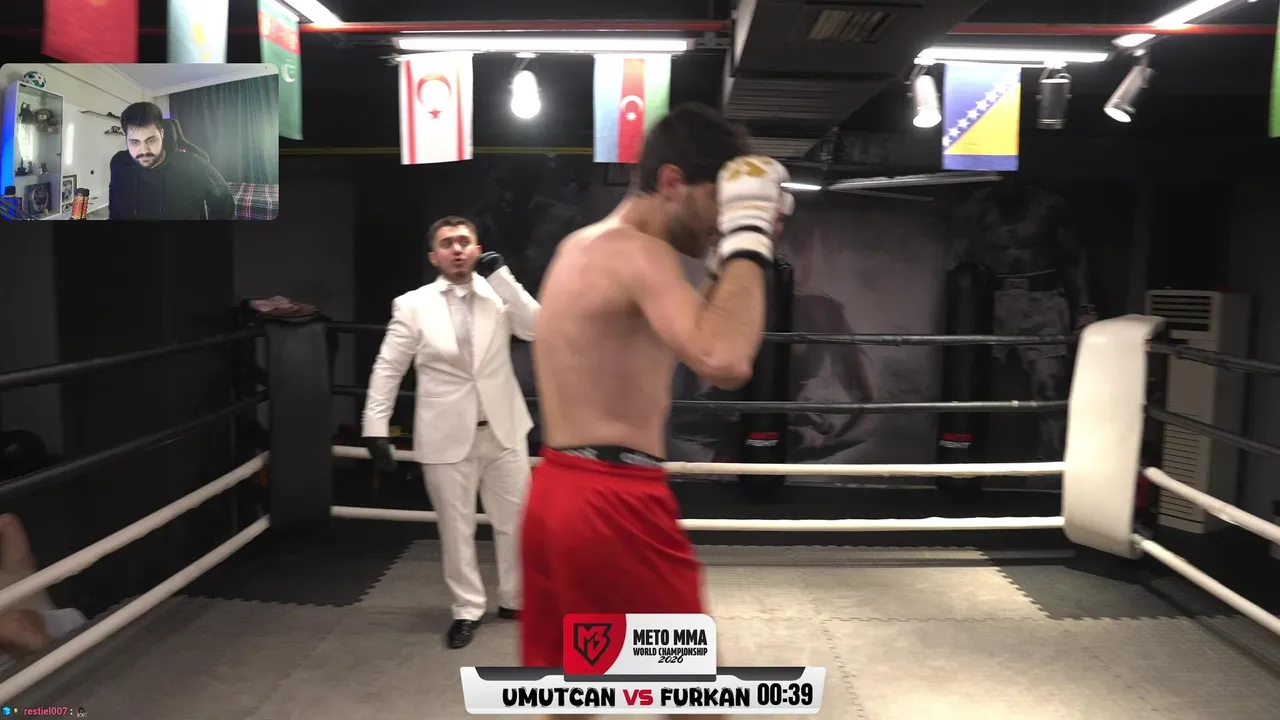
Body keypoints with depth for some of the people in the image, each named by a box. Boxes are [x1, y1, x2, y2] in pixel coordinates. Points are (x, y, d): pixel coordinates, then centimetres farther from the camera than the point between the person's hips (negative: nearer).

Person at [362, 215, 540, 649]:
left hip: (503, 429, 2)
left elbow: (537, 328, -13)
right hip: (447, 435, -1)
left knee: (515, 519, 11)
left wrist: (500, 274, -15)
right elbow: (388, 369, 0)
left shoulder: (498, 294, 2)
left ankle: (515, 600, 31)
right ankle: (467, 610, 26)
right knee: (456, 527, 8)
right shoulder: (413, 305, -2)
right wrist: (375, 428, -6)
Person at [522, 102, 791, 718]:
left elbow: (696, 334, 23)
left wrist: (735, 248, 11)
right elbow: (724, 361, -33)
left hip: (557, 491, 10)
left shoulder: (583, 246, 14)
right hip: (612, 504, -9)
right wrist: (746, 236, -22)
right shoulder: (639, 253, -16)